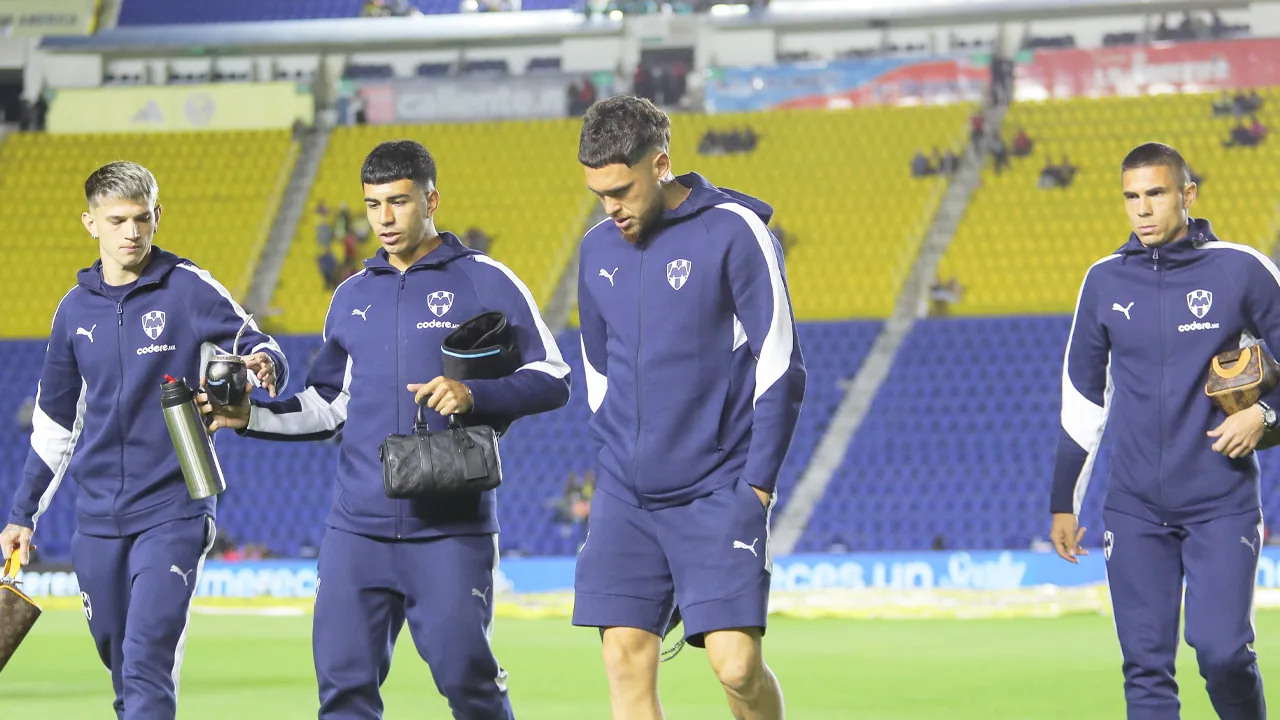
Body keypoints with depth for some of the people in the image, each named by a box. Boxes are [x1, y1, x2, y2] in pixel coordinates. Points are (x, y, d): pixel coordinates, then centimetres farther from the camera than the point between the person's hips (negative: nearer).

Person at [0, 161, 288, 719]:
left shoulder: (189, 289, -4)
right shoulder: (75, 309, 10)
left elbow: (258, 349, -4)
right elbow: (54, 423, 19)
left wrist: (263, 363, -29)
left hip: (172, 511, -5)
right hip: (97, 521, 5)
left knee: (147, 666, -15)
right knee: (121, 669, 9)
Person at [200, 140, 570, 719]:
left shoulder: (484, 282, 1)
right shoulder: (353, 296, 16)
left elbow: (551, 379, -2)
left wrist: (474, 394, -18)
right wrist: (251, 416, 8)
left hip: (450, 531, -5)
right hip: (356, 529, 5)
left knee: (464, 674, -8)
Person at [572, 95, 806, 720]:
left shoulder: (734, 232, -8)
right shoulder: (598, 248, 9)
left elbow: (780, 363, -7)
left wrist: (757, 482, -9)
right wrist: (614, 462, 14)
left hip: (719, 493, -5)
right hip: (625, 497, 5)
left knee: (735, 662, -11)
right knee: (626, 661, -3)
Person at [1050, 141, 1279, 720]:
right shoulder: (1104, 281, 6)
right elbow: (1081, 400, 13)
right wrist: (1063, 504, 13)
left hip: (1222, 504, -3)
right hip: (1135, 509, 3)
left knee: (1222, 649, -12)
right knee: (1146, 666, 0)